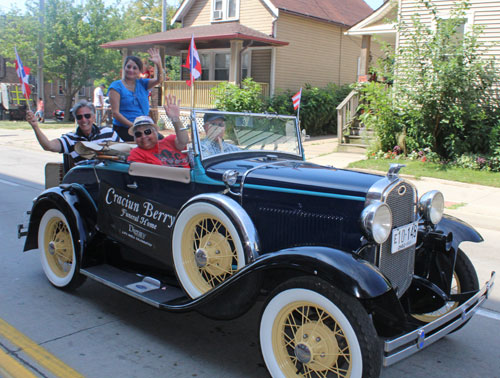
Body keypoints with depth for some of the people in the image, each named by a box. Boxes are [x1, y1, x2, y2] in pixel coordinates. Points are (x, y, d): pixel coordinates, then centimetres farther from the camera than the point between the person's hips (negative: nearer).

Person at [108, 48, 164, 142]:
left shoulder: (142, 84, 16)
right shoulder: (116, 86, 2)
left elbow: (159, 80, -1)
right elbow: (115, 113, -6)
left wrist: (159, 64, -19)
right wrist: (133, 126, -16)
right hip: (124, 129, -5)